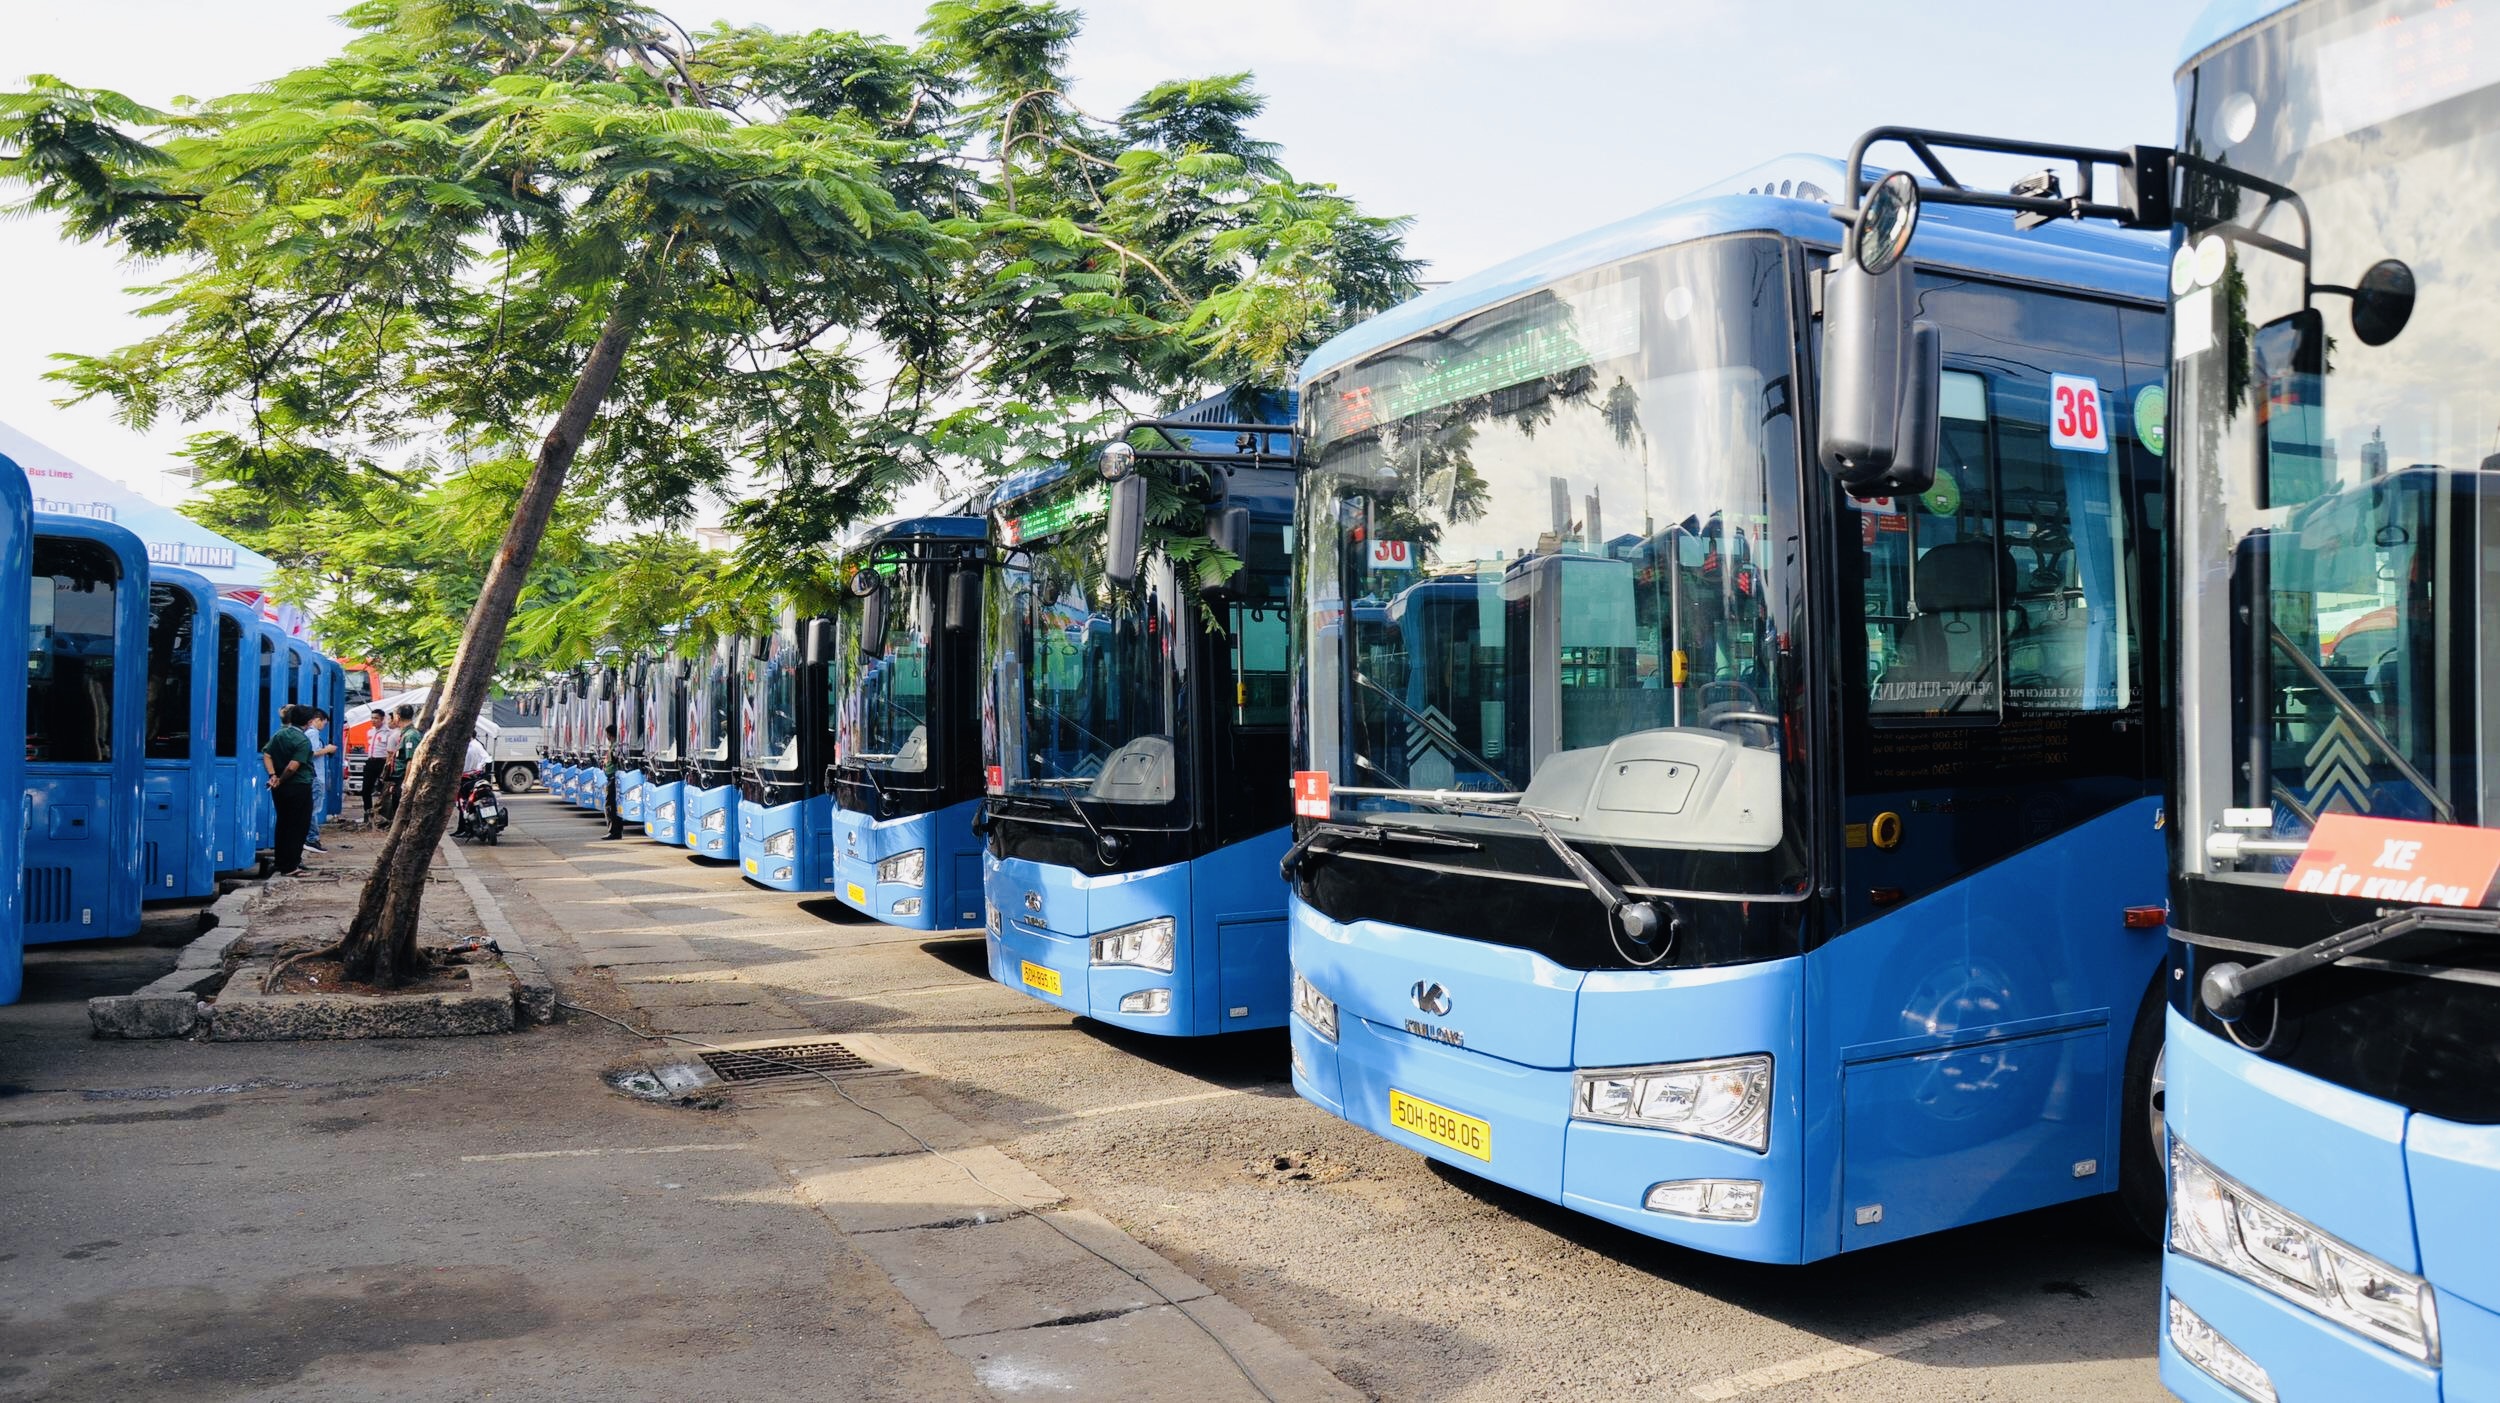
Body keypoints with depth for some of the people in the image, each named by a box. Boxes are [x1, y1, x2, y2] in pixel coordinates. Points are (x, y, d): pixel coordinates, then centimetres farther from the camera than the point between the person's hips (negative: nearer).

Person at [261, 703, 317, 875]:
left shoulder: (277, 734, 7)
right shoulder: (303, 740, -16)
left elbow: (266, 755, 1)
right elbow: (293, 766, -22)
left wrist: (273, 775, -5)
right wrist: (281, 779, -7)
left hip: (280, 789, 7)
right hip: (299, 788, -7)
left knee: (283, 824, 16)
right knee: (298, 826, 0)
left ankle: (282, 863, 21)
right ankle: (290, 867, -1)